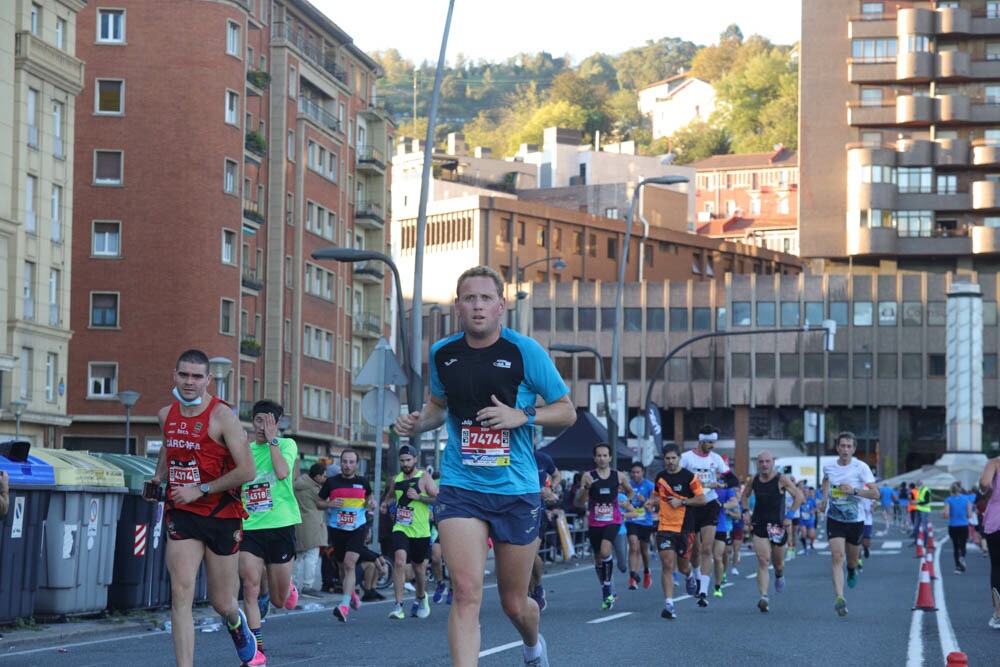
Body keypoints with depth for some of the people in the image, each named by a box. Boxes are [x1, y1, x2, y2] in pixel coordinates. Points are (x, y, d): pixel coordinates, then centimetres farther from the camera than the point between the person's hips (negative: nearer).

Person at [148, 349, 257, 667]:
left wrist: (200, 490, -19)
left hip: (221, 516, -4)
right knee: (181, 595, -14)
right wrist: (158, 477, 10)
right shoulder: (166, 415, 5)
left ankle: (237, 623, 46)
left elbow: (247, 471, -17)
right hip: (181, 515, 4)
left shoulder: (222, 416, -13)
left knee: (222, 604, 8)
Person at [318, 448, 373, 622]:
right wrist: (330, 504, -13)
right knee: (342, 567, 12)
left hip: (357, 528, -2)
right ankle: (351, 593, 41)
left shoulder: (363, 482, 4)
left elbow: (369, 497, 23)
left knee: (349, 564, -18)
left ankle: (344, 605, -26)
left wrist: (370, 503, 1)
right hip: (336, 529, 2)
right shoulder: (331, 482, 0)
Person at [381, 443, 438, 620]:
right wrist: (385, 503, 6)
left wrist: (418, 497, -18)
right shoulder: (396, 479, 9)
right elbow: (390, 496, 28)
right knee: (399, 561, -20)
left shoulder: (424, 477, -3)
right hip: (400, 528, 1)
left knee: (419, 568, 12)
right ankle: (398, 605, -21)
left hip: (420, 531, -1)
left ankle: (421, 598, 40)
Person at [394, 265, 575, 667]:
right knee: (466, 592, -18)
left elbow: (567, 411, 1)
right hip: (460, 487, 1)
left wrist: (523, 416, -16)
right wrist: (418, 423, 2)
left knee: (514, 603, 12)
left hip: (516, 490, -1)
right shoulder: (442, 354, 4)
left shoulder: (525, 351, -5)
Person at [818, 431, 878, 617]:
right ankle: (839, 598, -24)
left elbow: (875, 493, -14)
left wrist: (854, 491, -26)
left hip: (855, 520, -1)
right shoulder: (828, 466, -1)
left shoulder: (861, 467, -11)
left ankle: (852, 571, 53)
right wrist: (824, 498, 12)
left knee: (852, 560, 13)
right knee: (837, 557, -17)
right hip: (834, 519, 1)